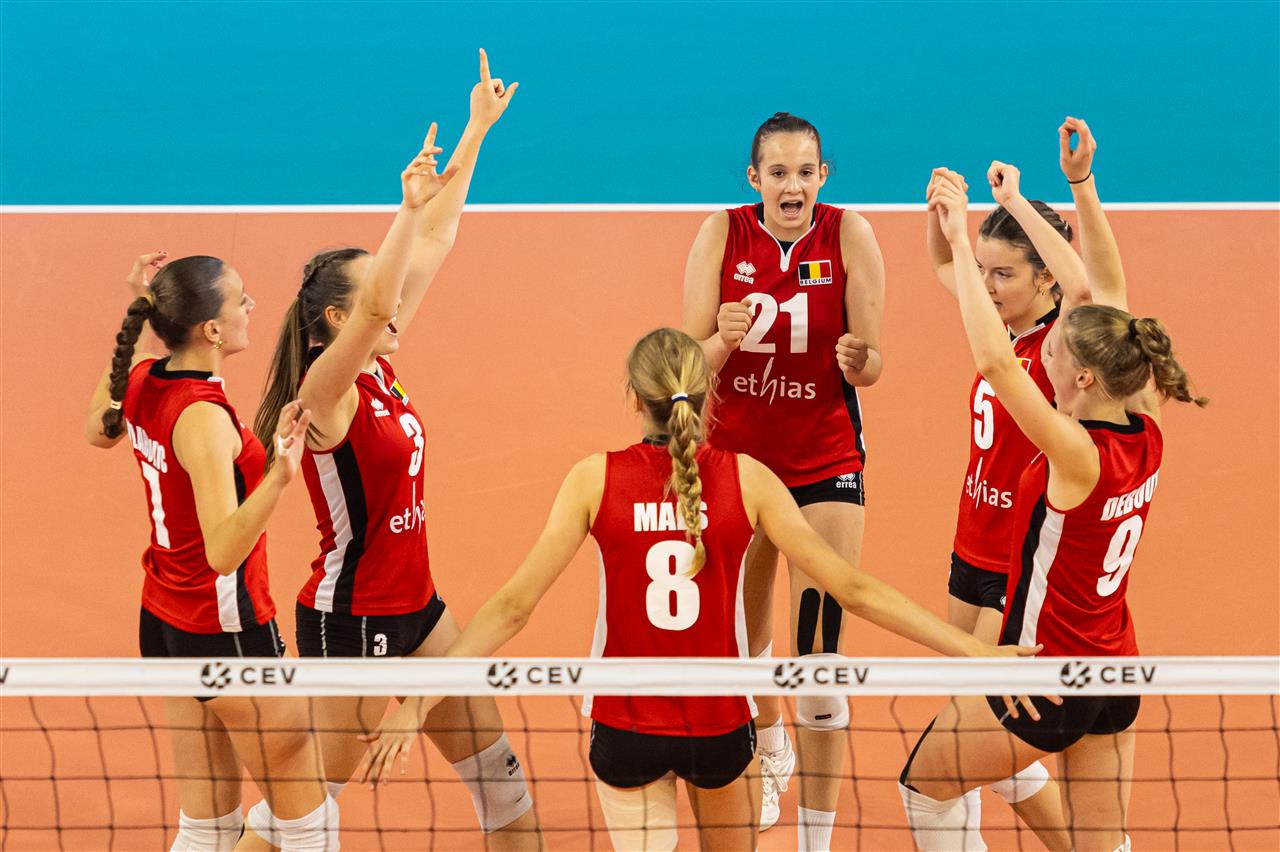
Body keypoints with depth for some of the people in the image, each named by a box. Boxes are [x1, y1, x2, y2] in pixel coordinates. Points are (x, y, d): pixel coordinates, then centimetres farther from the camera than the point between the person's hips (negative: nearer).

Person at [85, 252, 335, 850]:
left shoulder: (140, 379, -3)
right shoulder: (202, 417, -27)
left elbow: (99, 431, 22)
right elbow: (222, 552, -34)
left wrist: (136, 313, 17)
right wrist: (279, 476, -48)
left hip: (163, 621, 8)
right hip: (228, 630, -8)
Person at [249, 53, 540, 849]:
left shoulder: (378, 368, 2)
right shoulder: (325, 389, -18)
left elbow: (435, 243, 5)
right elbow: (374, 303, -39)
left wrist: (478, 130, 6)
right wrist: (410, 206, -45)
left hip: (414, 608, 9)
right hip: (349, 618, -9)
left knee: (496, 765, 13)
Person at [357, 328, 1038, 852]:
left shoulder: (595, 479, -9)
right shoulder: (745, 479, -8)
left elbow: (512, 607, -13)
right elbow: (853, 591, -11)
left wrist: (418, 698, -10)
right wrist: (977, 652, -7)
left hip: (624, 727, -1)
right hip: (721, 722, 1)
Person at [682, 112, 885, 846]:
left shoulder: (849, 234, -11)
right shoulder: (724, 232, -8)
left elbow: (870, 369, -8)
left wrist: (859, 359, -31)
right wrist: (724, 339, -29)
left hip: (826, 461, -2)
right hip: (736, 455, 2)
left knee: (821, 654, -9)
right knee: (740, 637, 18)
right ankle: (773, 755, 50)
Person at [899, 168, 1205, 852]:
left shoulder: (1079, 455, -26)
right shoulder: (1145, 435, -5)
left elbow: (995, 361, -36)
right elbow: (1092, 295, 3)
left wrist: (959, 238, -30)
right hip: (1117, 670, 8)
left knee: (922, 786, 16)